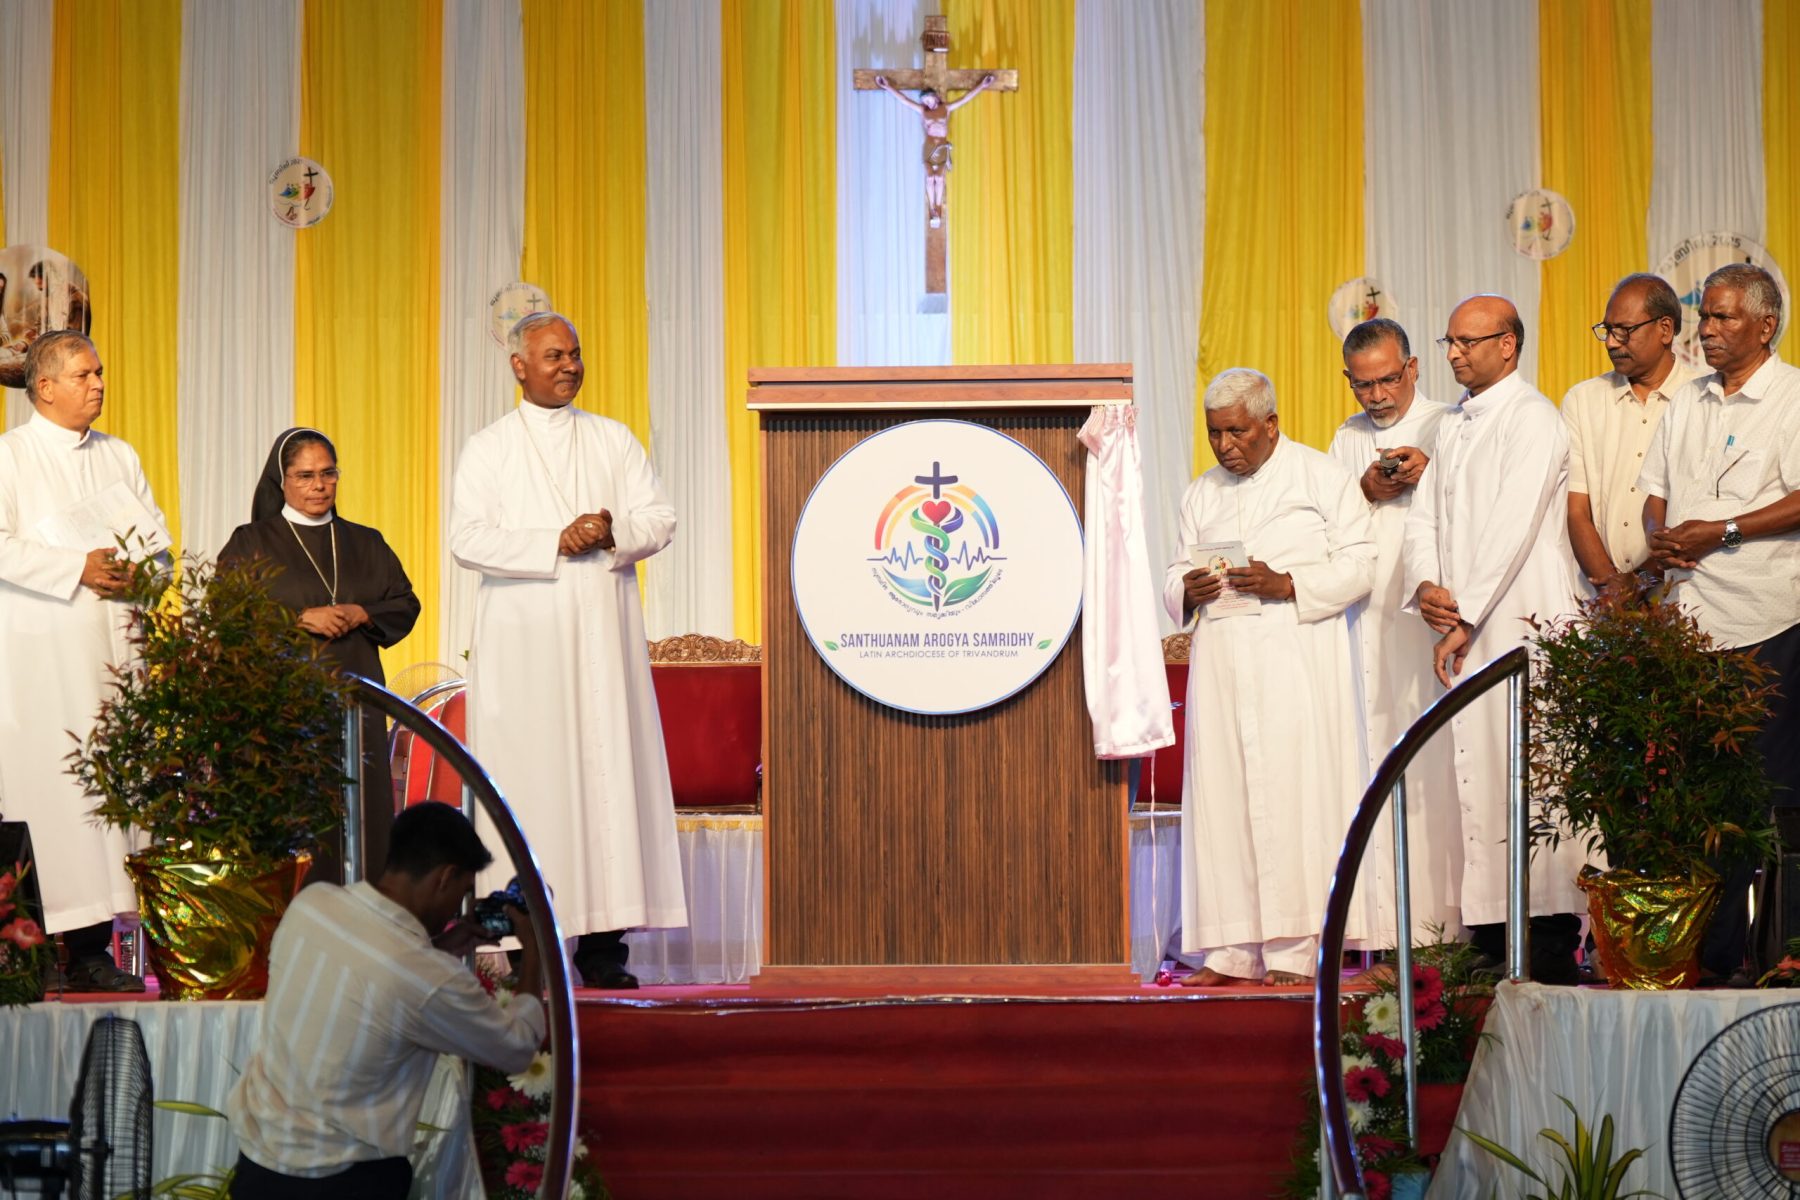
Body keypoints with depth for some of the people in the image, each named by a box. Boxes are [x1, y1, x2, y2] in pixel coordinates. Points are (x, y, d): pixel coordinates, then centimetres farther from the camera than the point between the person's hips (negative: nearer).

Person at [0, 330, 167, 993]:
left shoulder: (119, 458, 17)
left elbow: (158, 538, 16)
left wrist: (135, 571, -5)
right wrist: (79, 569, -16)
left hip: (111, 643, 5)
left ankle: (91, 946, -2)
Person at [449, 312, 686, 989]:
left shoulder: (615, 441, 15)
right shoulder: (488, 450, 6)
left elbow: (660, 519, 8)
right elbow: (468, 540, -6)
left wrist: (613, 532, -12)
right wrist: (557, 543, -14)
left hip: (603, 634, 2)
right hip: (523, 639, -2)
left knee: (609, 773, -4)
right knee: (529, 781, -7)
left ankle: (601, 944, -3)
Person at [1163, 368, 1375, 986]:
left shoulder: (1321, 476, 4)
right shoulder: (1201, 494, 19)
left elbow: (1359, 565, -2)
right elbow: (1176, 574, 20)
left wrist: (1287, 584, -16)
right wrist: (1187, 590, -4)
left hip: (1297, 656, -5)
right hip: (1221, 662, 5)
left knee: (1294, 790, -9)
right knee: (1221, 793, -2)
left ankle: (1294, 949, -8)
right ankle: (1234, 950, 0)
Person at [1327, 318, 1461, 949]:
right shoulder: (1347, 440, 19)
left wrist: (1432, 475, -14)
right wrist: (1366, 492, -2)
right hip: (1372, 619, 4)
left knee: (1444, 755, -9)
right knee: (1381, 752, -2)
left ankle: (1452, 911, -8)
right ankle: (1396, 926, -1)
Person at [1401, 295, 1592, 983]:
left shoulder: (1531, 418, -6)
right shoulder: (1453, 425, 19)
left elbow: (1512, 527, -13)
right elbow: (1424, 516, 16)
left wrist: (1465, 620, -15)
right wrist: (1425, 585, -4)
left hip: (1523, 623, -8)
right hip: (1465, 625, 8)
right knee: (1475, 776, 4)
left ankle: (1552, 946, -8)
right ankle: (1491, 936, 7)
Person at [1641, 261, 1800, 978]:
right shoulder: (1688, 401, 18)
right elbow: (1655, 490, 22)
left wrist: (1719, 531, -13)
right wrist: (1659, 535, 1)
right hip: (1690, 617, 6)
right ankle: (1714, 951, 7)